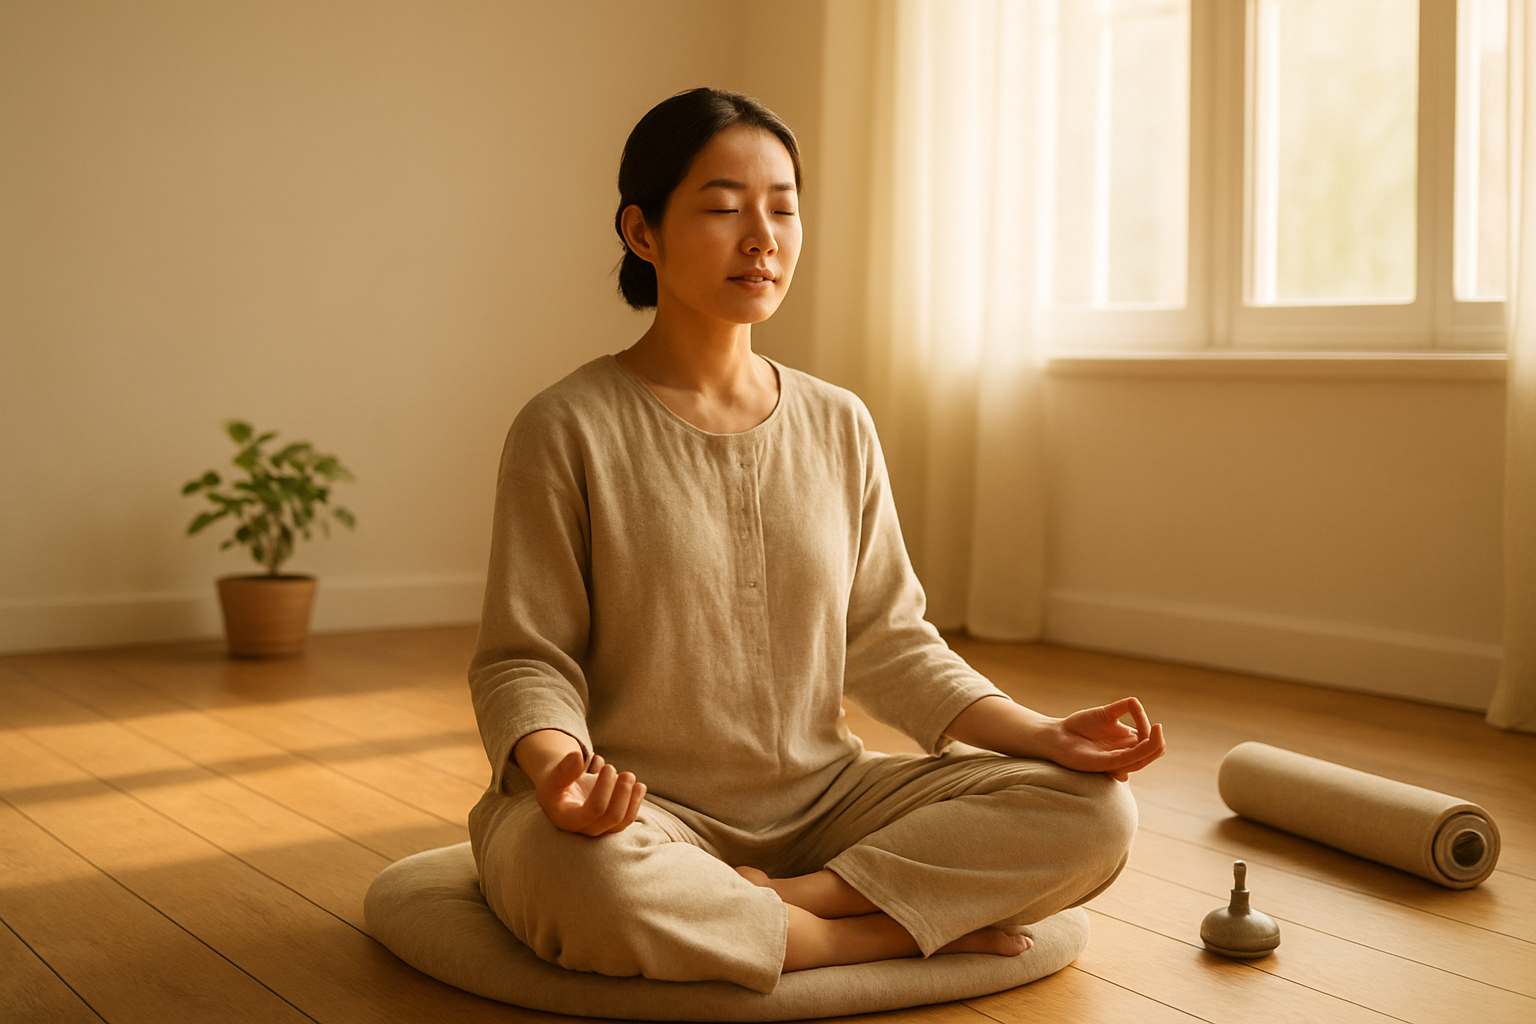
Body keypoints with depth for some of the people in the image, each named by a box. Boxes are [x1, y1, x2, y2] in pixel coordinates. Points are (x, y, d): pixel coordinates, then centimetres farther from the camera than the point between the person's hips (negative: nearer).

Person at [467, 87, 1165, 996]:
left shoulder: (839, 426, 7)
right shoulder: (568, 429, -7)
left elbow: (887, 642, 8)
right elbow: (525, 660, -8)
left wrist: (1044, 736, -7)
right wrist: (558, 769, -31)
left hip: (820, 802, 4)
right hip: (644, 812, -4)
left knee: (1096, 811, -13)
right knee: (583, 877, -41)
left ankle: (784, 900, -18)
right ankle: (895, 930, -17)